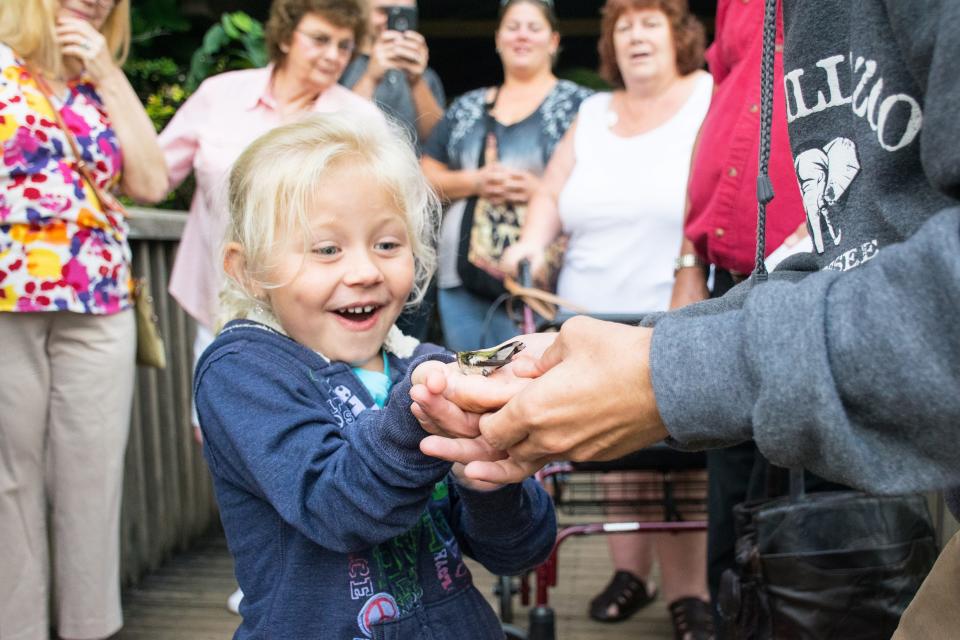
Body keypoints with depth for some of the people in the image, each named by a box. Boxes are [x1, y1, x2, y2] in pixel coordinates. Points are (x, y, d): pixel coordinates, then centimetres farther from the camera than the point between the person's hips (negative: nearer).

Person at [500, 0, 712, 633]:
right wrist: (533, 242, -4)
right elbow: (551, 195, 16)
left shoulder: (714, 99, 4)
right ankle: (630, 571, 20)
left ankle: (688, 591, 5)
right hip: (596, 320, 4)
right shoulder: (593, 113, 17)